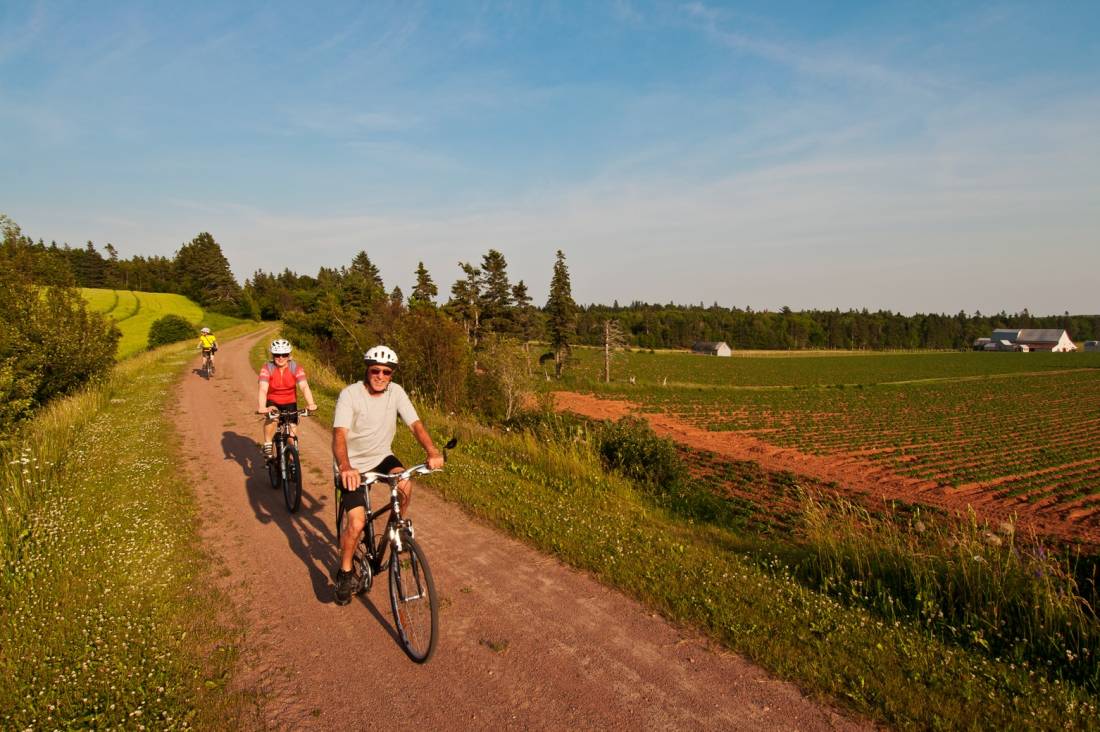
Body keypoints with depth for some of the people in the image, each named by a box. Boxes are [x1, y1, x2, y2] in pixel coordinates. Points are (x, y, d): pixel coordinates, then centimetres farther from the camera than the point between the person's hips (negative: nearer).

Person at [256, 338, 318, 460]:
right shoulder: (267, 368, -21)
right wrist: (261, 407, -51)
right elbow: (263, 390, -33)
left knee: (293, 433, -4)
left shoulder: (296, 368, -19)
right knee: (272, 418, -33)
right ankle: (267, 446, -12)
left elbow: (304, 386, -31)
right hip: (273, 402, -1)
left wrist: (310, 403, -49)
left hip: (290, 403, 1)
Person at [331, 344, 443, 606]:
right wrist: (345, 467, -51)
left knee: (405, 485, -28)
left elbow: (415, 423, -17)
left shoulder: (396, 392, -9)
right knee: (357, 523, -14)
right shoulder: (350, 394, -20)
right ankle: (344, 573, 13)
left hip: (381, 457, 3)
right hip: (353, 464, -3)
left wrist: (432, 452, -36)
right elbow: (340, 434, -32)